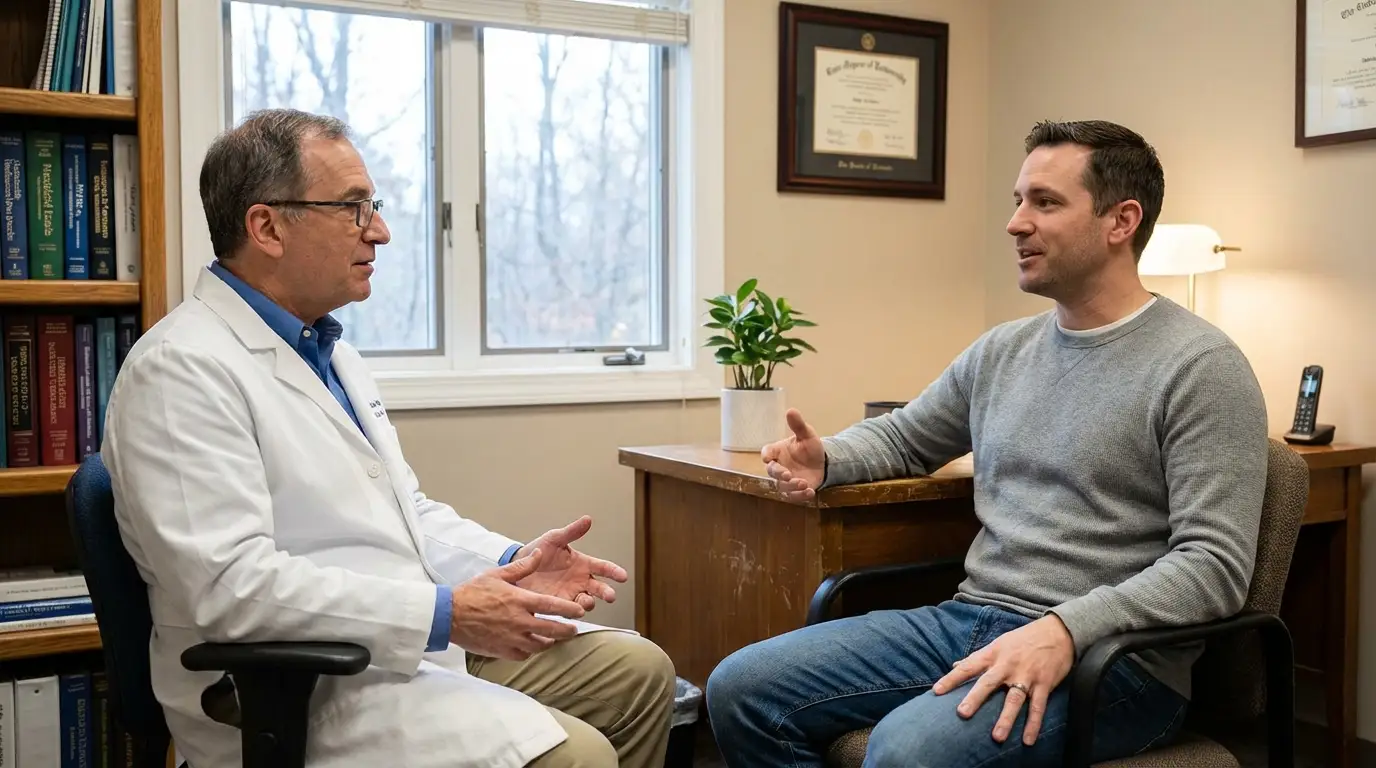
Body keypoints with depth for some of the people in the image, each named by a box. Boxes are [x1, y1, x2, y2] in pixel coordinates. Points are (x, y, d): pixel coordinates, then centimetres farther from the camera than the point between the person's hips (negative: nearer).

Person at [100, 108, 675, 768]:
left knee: (639, 673, 7)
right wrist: (445, 613, -25)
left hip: (416, 640, 9)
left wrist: (511, 563, 1)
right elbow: (231, 585, -24)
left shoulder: (329, 350, 16)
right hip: (297, 695, -9)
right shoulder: (183, 369, -15)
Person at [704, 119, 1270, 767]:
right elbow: (902, 435, 28)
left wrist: (1065, 629, -27)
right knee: (741, 690, -7)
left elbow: (1215, 565, -15)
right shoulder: (1001, 350, 13)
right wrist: (825, 459, 6)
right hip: (967, 619, 7)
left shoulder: (1201, 366, -8)